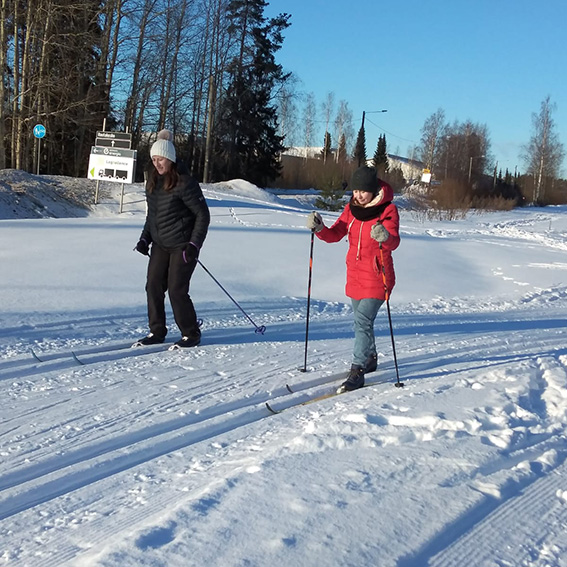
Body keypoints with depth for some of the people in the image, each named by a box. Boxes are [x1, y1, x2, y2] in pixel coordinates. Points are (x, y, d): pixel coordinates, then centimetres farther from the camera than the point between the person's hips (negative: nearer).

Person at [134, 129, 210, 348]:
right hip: (160, 244, 7)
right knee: (153, 286, 4)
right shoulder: (153, 181, 7)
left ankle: (191, 334, 10)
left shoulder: (184, 182, -16)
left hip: (182, 245, -7)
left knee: (177, 290, -6)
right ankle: (157, 331, 17)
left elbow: (203, 215, -13)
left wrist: (194, 244, -19)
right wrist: (145, 238, 8)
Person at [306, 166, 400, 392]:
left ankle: (357, 372, -12)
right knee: (362, 319, 19)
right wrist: (319, 229, -18)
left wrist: (385, 237, -47)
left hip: (377, 276, -6)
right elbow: (335, 235, 1)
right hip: (355, 275, 7)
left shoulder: (388, 210, -12)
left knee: (363, 321, -16)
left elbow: (394, 242, -24)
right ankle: (370, 358, 40)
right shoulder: (352, 209, 5)